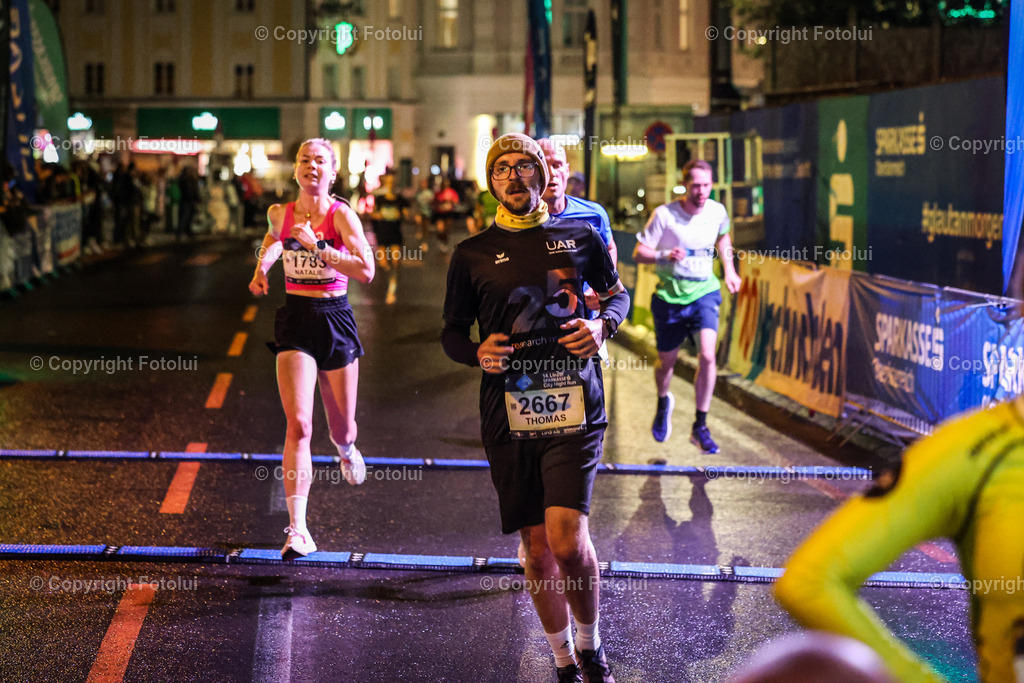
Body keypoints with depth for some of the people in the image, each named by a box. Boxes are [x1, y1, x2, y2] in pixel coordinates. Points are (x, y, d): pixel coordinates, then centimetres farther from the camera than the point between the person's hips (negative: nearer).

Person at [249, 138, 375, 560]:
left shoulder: (342, 215, -8)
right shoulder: (280, 214, 1)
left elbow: (366, 271, -20)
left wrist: (317, 248, -24)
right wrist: (262, 268, 8)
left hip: (335, 319, -1)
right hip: (294, 319, 1)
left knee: (342, 428, 13)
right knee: (298, 425, -15)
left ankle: (346, 450, 55)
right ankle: (297, 530, -16)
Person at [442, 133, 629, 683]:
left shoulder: (579, 237, 8)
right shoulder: (472, 254, 8)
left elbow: (617, 292, 22)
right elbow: (452, 332, 16)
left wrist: (603, 324, 0)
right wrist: (476, 353, -7)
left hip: (573, 405, -1)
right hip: (508, 413, 2)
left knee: (567, 540, -15)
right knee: (537, 547, 5)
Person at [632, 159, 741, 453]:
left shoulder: (717, 212, -3)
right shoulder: (664, 214, -15)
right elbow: (639, 253, -12)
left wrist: (729, 269, 12)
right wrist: (666, 256, -31)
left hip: (705, 292, 1)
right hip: (670, 296, -1)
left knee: (707, 356, -18)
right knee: (666, 362, 12)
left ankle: (700, 427, -6)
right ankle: (663, 403, 48)